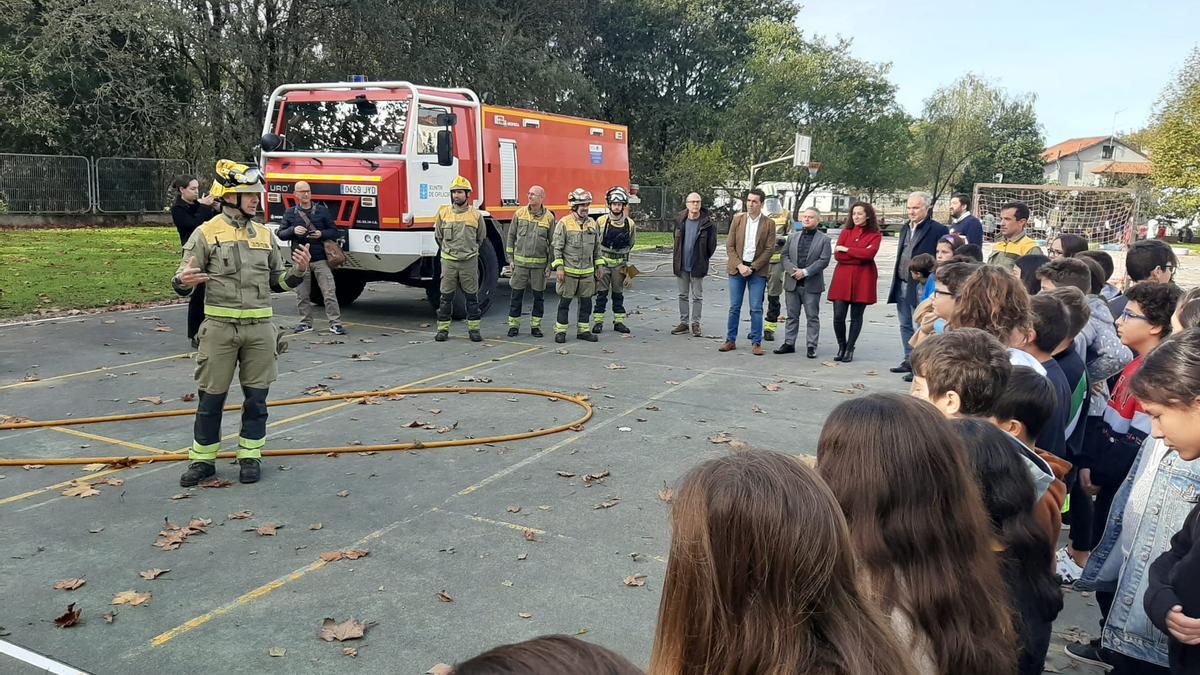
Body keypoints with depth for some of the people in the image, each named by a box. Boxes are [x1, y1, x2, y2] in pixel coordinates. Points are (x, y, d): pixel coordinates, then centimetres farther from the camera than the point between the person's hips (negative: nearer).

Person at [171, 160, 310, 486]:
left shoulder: (265, 235, 10)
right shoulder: (206, 233, -2)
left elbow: (277, 281, 14)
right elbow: (183, 281, -3)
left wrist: (298, 271, -5)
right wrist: (183, 281, -26)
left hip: (260, 327, 3)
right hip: (220, 326, -3)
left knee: (256, 397, 7)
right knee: (211, 397, 5)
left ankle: (250, 456, 20)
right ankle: (203, 459, 18)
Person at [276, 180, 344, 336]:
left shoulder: (322, 210, 7)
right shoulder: (290, 213, 11)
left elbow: (334, 231, 8)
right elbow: (280, 234, 8)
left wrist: (322, 234, -11)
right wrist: (293, 231, -11)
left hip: (320, 259, -1)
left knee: (329, 292, -7)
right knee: (302, 294, 6)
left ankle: (335, 323, -5)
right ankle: (305, 323, 17)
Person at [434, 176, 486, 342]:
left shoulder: (476, 214, 0)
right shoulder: (443, 212, 2)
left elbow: (481, 237, 15)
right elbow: (438, 236, 15)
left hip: (469, 261, 0)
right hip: (448, 261, 1)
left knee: (472, 297, 4)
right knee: (446, 297, 4)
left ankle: (474, 329, 11)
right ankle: (443, 329, 11)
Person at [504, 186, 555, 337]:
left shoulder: (549, 217, 0)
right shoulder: (519, 213, 2)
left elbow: (552, 242, 4)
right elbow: (511, 236, 7)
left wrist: (550, 264, 1)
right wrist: (511, 259, 3)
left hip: (539, 263, 0)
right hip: (520, 262, 0)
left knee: (538, 295, 6)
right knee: (516, 294, 3)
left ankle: (535, 326, 17)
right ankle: (513, 325, 13)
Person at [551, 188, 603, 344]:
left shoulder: (593, 224, 9)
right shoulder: (564, 223, -6)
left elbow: (597, 248, 15)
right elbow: (556, 247, -7)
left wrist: (598, 267, 12)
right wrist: (559, 268, -12)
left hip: (587, 272, 5)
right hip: (569, 271, -5)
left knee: (586, 302, 8)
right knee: (565, 301, 2)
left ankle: (583, 330, 18)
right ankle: (560, 331, 10)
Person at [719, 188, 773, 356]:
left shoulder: (768, 224, -1)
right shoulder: (737, 219, 3)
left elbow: (769, 249, -5)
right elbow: (730, 246, 2)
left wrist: (752, 268, -12)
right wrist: (739, 265, -10)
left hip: (758, 270, -2)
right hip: (737, 268, 2)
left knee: (756, 309, 0)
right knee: (734, 307, 6)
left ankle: (756, 343, 8)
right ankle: (731, 341, 15)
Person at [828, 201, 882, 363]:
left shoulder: (875, 235, 4)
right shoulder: (845, 232, 12)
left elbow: (870, 253, -15)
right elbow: (837, 255, 0)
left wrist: (847, 249, -8)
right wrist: (860, 255, -8)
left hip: (862, 279, -2)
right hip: (842, 277, 2)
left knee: (856, 316, 4)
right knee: (838, 316, -3)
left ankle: (850, 349, 16)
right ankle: (841, 346, 17)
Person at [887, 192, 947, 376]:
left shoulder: (938, 230, -9)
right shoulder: (906, 229, 15)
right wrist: (895, 283, 15)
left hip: (921, 287, -8)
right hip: (902, 285, 8)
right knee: (905, 325, 14)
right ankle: (909, 360, 23)